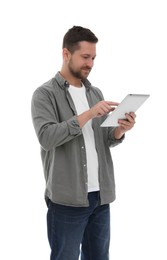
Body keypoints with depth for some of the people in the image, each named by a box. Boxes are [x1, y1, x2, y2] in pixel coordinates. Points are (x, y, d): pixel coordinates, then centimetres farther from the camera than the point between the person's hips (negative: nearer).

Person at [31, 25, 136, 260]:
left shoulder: (95, 92, 13)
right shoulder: (45, 94, -4)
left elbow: (106, 141, 13)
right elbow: (47, 137, -18)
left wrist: (120, 130, -9)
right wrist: (88, 114, -22)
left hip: (100, 195, 6)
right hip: (67, 198, -5)